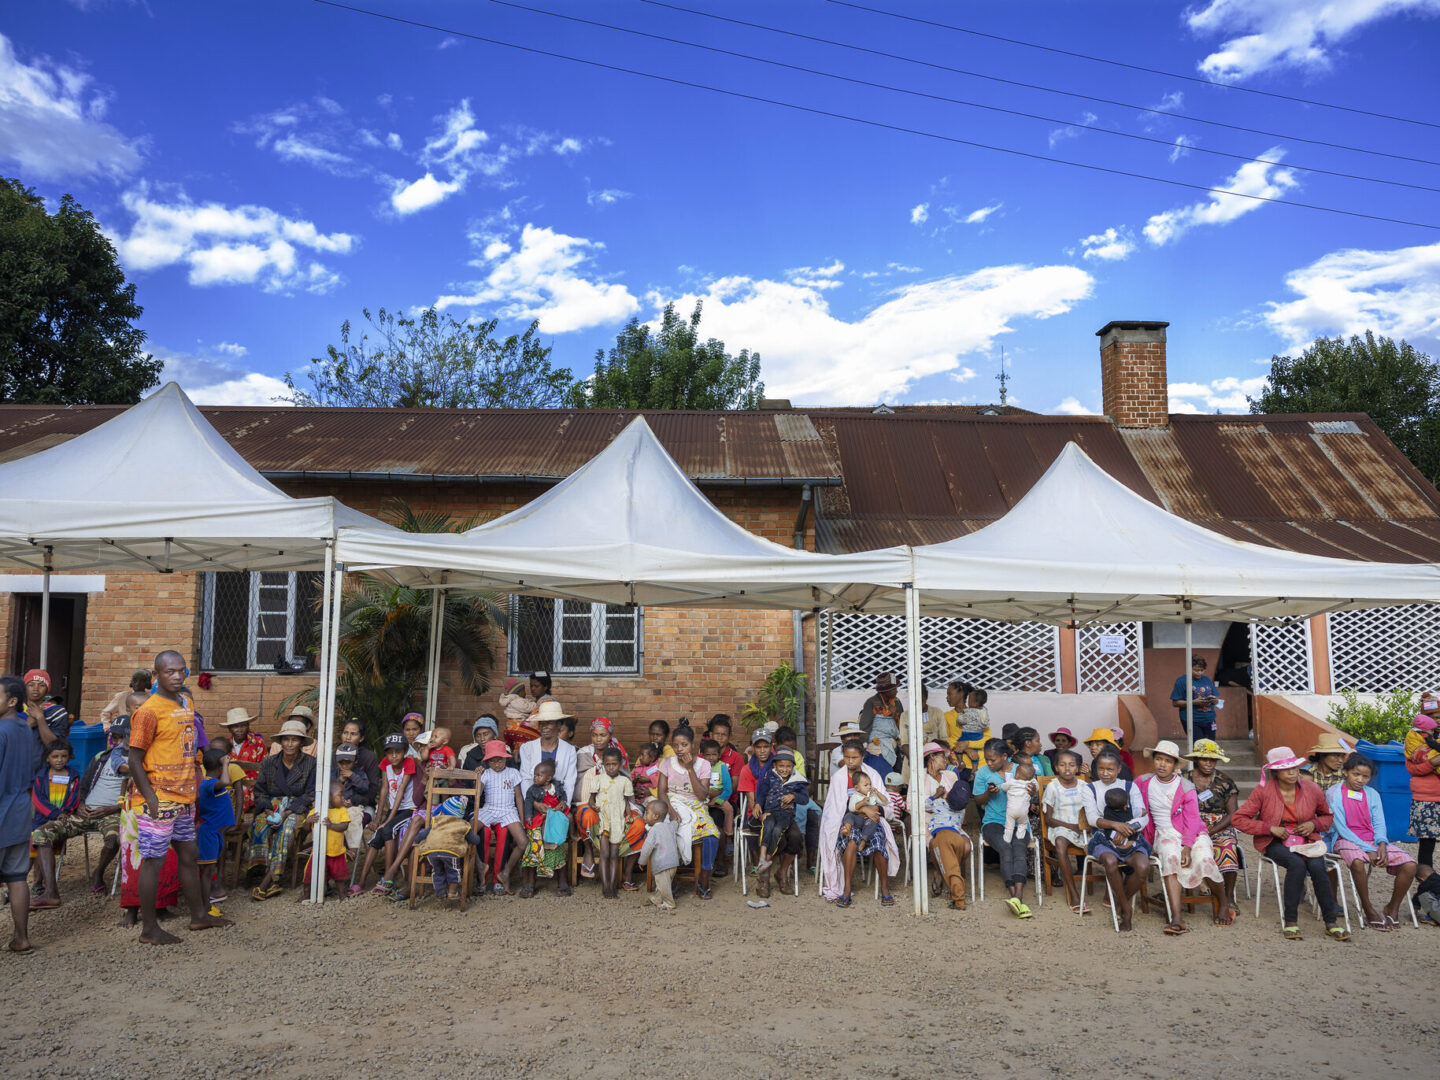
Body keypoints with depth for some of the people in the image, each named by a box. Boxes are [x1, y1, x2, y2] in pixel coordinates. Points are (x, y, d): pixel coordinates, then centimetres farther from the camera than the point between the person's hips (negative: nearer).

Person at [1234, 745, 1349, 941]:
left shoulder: (1312, 789, 1)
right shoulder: (1263, 791, -8)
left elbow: (1327, 816, 19)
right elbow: (1239, 818, -7)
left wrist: (1313, 824, -3)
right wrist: (1271, 828, -16)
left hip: (1305, 841, 3)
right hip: (1274, 843, -3)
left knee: (1317, 866, -29)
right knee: (1297, 864, -32)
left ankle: (1331, 923, -17)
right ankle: (1290, 921, -22)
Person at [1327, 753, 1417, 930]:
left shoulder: (1372, 794, 13)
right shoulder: (1334, 793, -3)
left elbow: (1379, 824, 8)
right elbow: (1340, 827, -9)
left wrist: (1382, 845, -14)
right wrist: (1368, 850, -17)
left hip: (1372, 840, 5)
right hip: (1345, 840, -5)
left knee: (1410, 865, -18)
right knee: (1357, 862, -39)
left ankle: (1392, 909, 2)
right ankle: (1369, 911, -20)